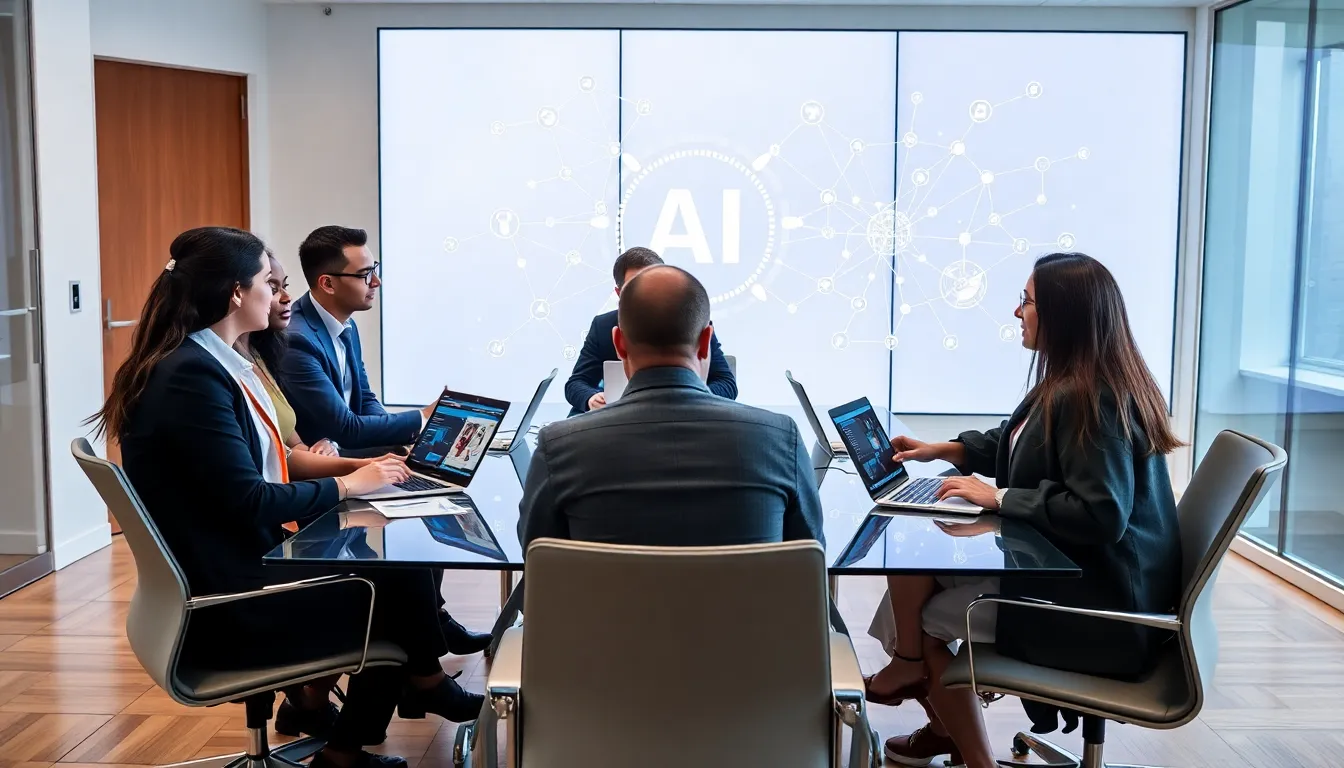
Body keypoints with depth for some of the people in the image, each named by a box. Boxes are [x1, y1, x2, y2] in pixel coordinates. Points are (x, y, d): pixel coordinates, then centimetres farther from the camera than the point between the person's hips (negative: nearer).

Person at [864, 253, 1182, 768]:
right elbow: (1014, 441, 26)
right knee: (915, 564, 10)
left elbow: (1100, 515, -32)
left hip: (1100, 606, -10)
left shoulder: (1090, 400, -25)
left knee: (926, 616, -2)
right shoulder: (1075, 385, 8)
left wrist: (999, 498, -23)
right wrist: (942, 450, 15)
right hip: (1080, 572, 10)